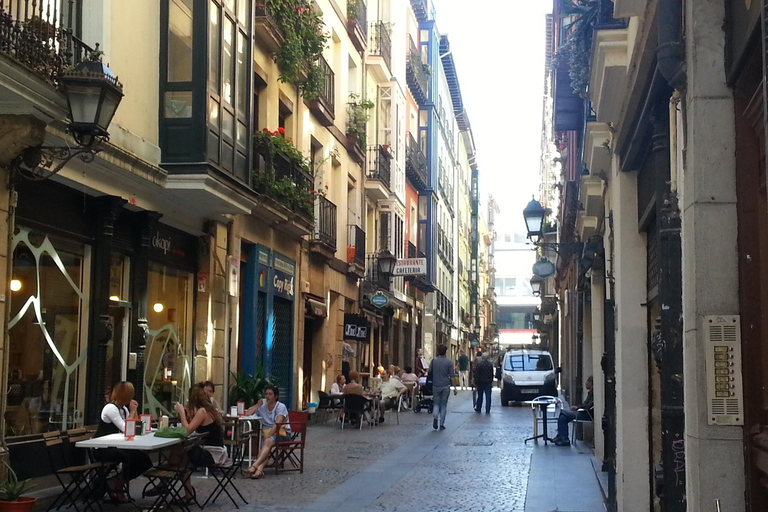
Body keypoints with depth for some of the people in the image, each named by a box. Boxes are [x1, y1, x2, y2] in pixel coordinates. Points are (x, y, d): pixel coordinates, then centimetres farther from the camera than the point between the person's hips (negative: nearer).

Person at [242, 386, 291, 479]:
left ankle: (254, 466, -50)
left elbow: (277, 425, -14)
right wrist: (258, 404, 10)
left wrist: (268, 436, -23)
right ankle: (259, 470, -55)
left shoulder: (281, 407, -2)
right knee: (265, 444, -32)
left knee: (268, 441, -36)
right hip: (268, 434, 4)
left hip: (282, 434, -4)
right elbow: (247, 413, 13)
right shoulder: (262, 407, 17)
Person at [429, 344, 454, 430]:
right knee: (443, 405, 9)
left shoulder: (434, 361, -2)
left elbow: (429, 372, 3)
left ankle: (435, 417, -16)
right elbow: (452, 376, -5)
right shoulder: (449, 362, -5)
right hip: (446, 386, -1)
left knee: (436, 403, 13)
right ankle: (442, 424, 9)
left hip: (436, 385, 1)